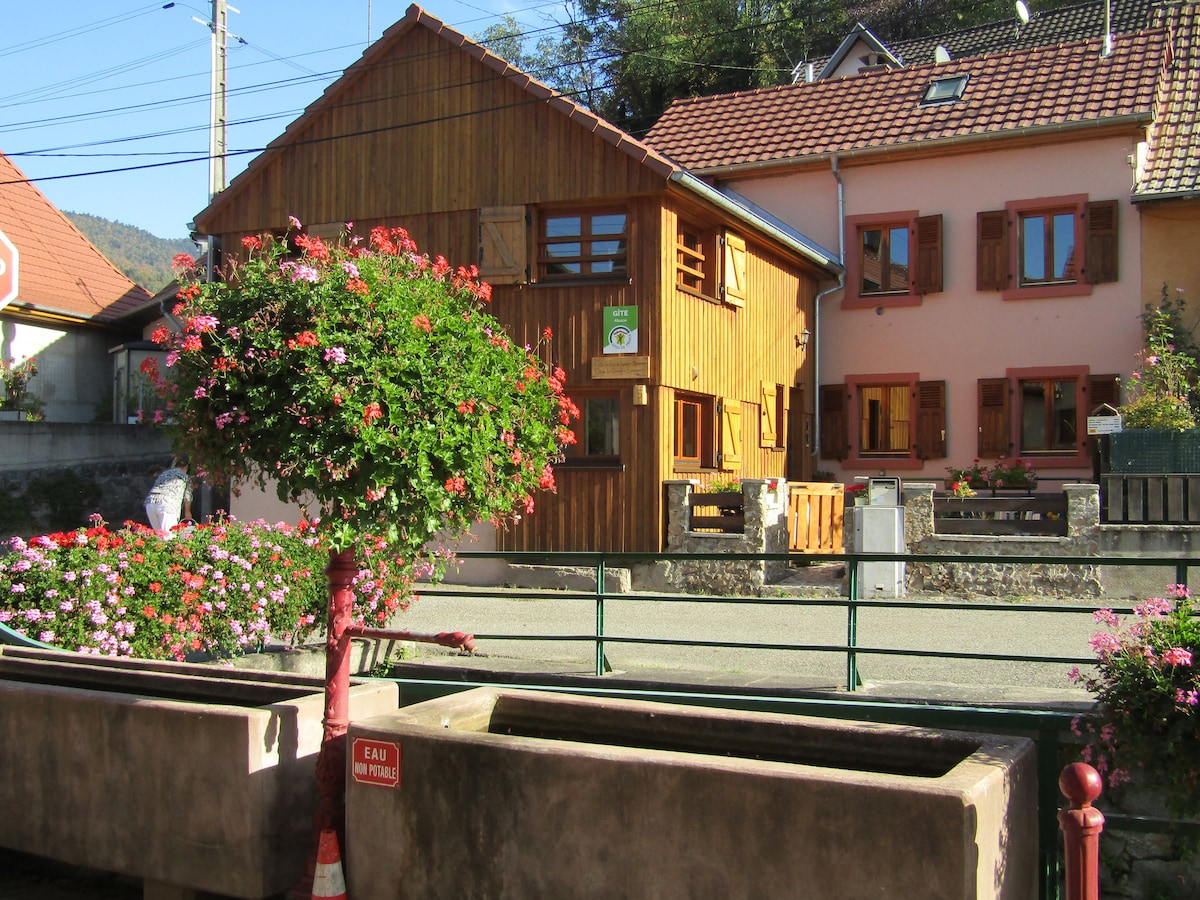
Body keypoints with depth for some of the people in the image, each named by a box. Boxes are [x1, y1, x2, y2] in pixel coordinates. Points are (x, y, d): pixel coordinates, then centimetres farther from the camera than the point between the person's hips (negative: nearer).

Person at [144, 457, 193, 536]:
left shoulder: (163, 473, 29)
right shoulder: (185, 477, 16)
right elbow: (187, 498, 18)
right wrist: (187, 512, 36)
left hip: (150, 502, 5)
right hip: (167, 504, -5)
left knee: (159, 534, 14)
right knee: (169, 536, -7)